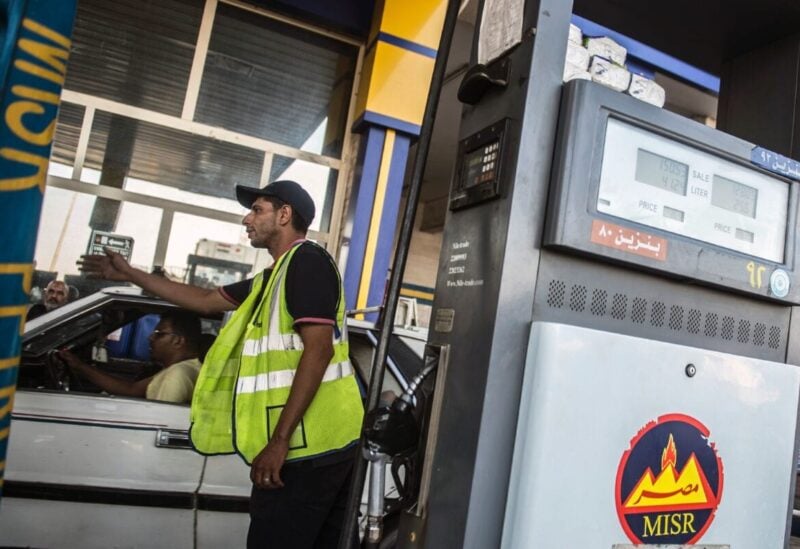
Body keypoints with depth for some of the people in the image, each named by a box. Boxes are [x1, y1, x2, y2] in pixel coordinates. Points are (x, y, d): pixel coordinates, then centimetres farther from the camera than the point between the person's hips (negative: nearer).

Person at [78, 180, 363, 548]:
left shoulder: (307, 260, -9)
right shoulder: (277, 275, 21)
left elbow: (318, 349, -20)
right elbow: (206, 300, 29)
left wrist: (279, 440, -22)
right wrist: (129, 275, 31)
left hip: (307, 444, -9)